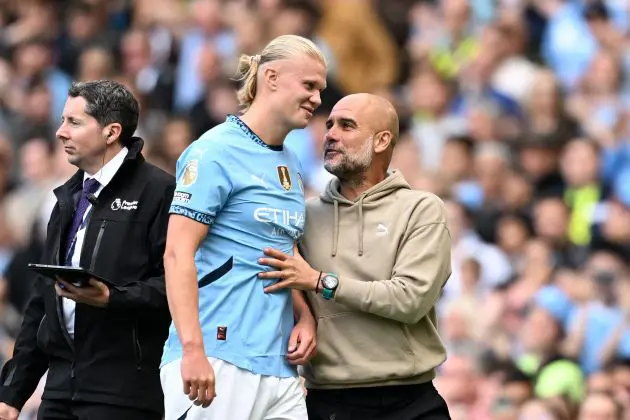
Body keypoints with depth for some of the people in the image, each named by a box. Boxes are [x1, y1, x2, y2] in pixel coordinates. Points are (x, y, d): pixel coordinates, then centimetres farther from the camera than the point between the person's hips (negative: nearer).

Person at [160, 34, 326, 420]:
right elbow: (178, 253, -13)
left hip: (277, 363, 8)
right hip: (217, 358, -8)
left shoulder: (291, 165, 18)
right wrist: (192, 350, -21)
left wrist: (304, 316, 8)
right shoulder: (216, 152, -6)